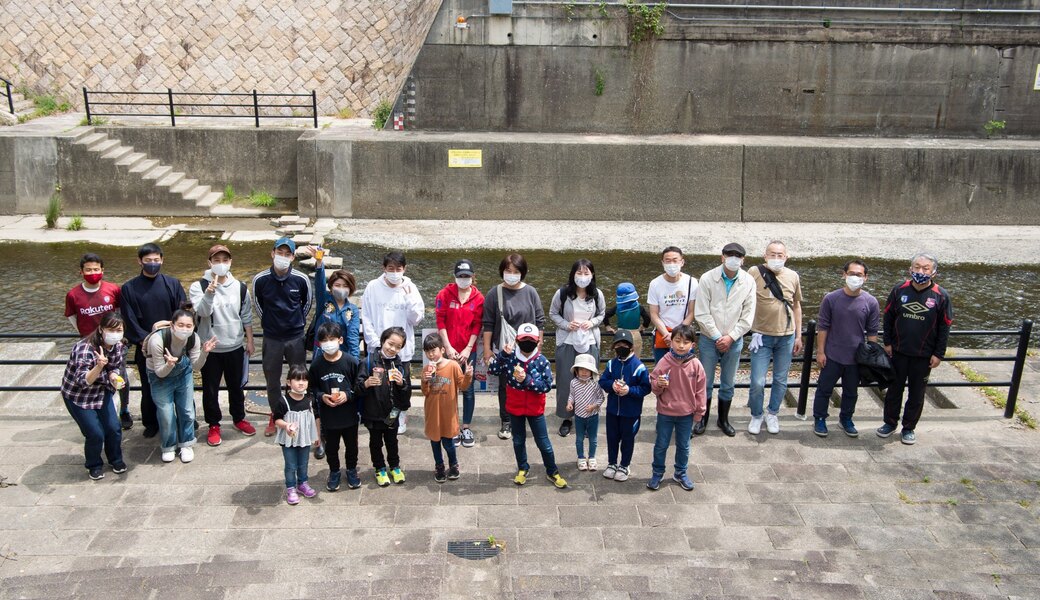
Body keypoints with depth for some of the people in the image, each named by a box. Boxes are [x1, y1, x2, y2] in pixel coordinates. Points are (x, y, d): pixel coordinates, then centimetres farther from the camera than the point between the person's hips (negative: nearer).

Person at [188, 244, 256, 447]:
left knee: (236, 386, 17)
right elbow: (202, 311, -25)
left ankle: (239, 419, 36)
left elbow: (246, 316, 8)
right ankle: (213, 425, 25)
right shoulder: (198, 286, -10)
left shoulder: (240, 287, 0)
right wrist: (209, 293, -41)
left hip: (235, 347, 3)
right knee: (210, 389, 9)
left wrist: (249, 340, 8)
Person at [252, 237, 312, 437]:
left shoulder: (301, 279, -13)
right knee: (272, 379, 13)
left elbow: (308, 301, 7)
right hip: (271, 338, 1)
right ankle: (275, 417, 31)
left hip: (296, 337, -1)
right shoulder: (260, 279, -12)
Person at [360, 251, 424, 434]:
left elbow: (416, 319, -6)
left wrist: (409, 298, -19)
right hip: (377, 348, 0)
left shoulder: (410, 289, -4)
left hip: (402, 348, 0)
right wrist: (374, 341, -9)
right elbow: (367, 318, -2)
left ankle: (400, 418, 29)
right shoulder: (373, 287, -5)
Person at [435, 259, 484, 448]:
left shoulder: (478, 298, 1)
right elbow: (441, 321, -3)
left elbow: (477, 325, 0)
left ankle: (466, 428, 15)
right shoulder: (445, 294, -2)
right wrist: (448, 347, -9)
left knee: (468, 389, 5)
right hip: (449, 350, -1)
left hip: (468, 351, 1)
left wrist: (468, 349, -7)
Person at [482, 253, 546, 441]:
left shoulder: (530, 292, 0)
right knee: (505, 386, 7)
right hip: (503, 349, 0)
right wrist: (487, 349, -1)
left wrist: (538, 345, 3)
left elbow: (540, 321, 5)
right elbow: (488, 324, 1)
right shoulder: (494, 294, -2)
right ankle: (506, 423, 20)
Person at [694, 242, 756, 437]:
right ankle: (702, 419, 25)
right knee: (705, 382, 8)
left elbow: (748, 316, -3)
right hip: (709, 339, -2)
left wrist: (731, 337, -11)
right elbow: (701, 314, -11)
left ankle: (723, 419, 31)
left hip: (734, 340, 2)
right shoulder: (707, 279, -11)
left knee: (728, 384, 13)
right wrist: (717, 337, -13)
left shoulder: (748, 282, -5)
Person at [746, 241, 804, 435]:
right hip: (762, 336, -3)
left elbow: (796, 306, 12)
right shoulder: (754, 273, -8)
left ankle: (772, 414, 31)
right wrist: (750, 331, -6)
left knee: (781, 380, 12)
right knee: (758, 381, -3)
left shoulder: (793, 277, 3)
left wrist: (798, 336, 12)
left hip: (786, 337, 3)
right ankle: (756, 416, 19)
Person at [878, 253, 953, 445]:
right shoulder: (899, 290, -5)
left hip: (924, 355, -1)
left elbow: (945, 327, -3)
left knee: (916, 394, 10)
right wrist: (887, 342, 1)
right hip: (898, 352, 1)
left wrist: (939, 354, -4)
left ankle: (909, 428, 25)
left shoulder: (941, 296, -9)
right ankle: (890, 423, 29)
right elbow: (888, 317, 4)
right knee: (894, 389, 13)